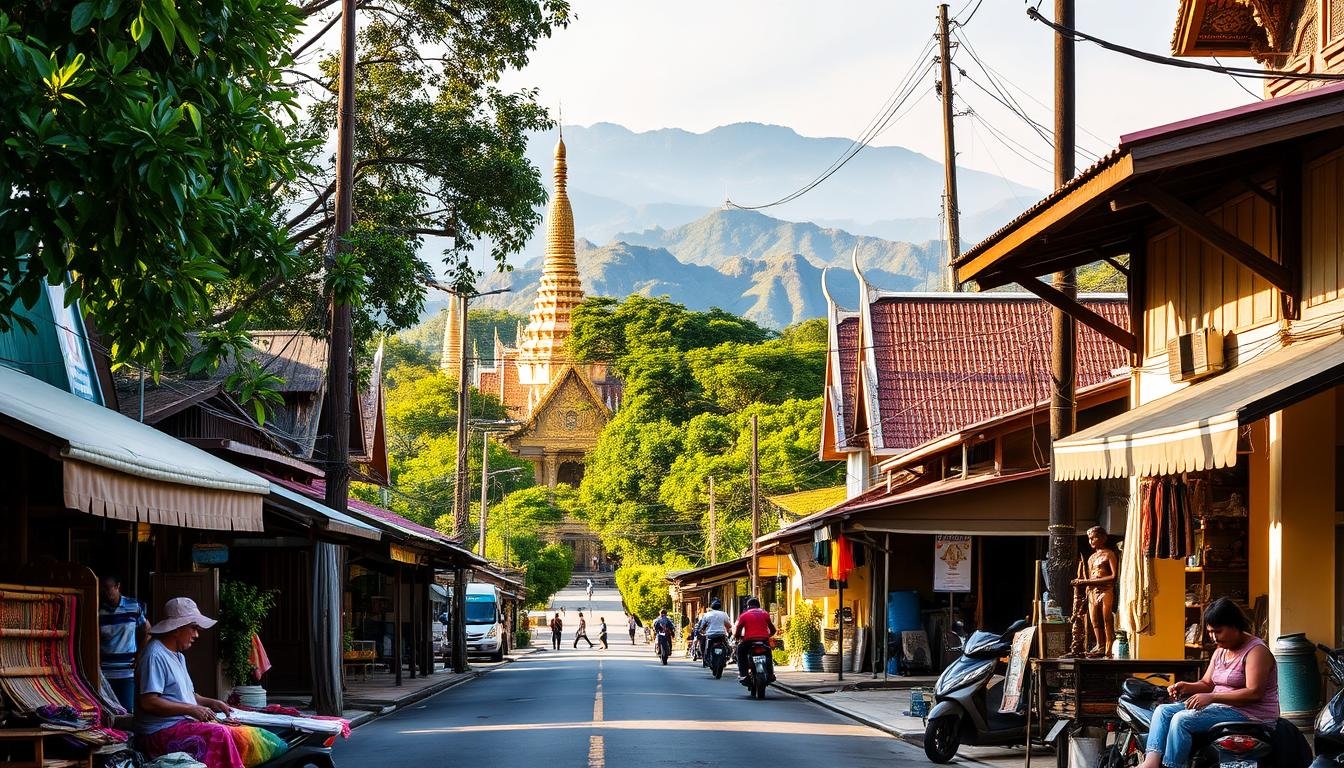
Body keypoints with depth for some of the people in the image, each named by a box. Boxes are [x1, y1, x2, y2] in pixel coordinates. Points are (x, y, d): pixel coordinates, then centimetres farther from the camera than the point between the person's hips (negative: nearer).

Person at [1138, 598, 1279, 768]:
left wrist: (1212, 697, -26)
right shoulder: (1221, 651, 16)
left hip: (1251, 714, -9)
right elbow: (1207, 684, 18)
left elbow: (1254, 693, -22)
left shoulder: (1257, 650, -12)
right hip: (1225, 707, 9)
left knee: (1182, 720, -26)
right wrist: (1187, 687, -5)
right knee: (1163, 711, -5)